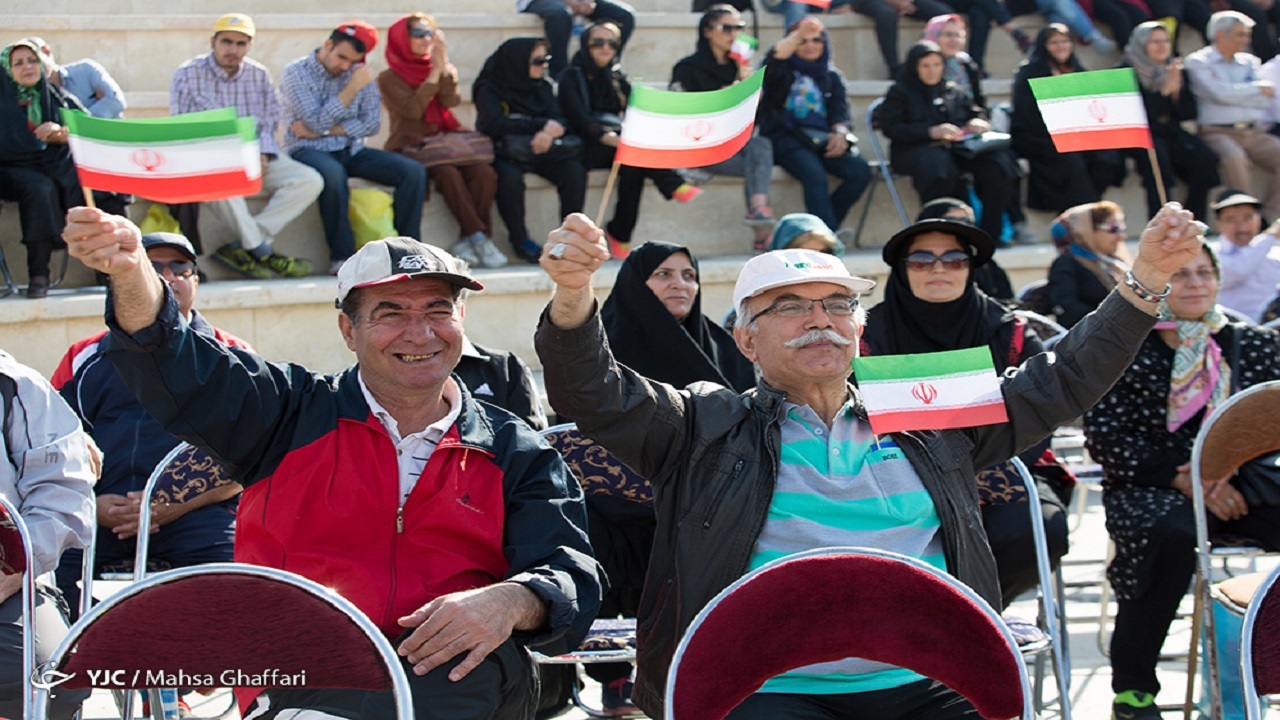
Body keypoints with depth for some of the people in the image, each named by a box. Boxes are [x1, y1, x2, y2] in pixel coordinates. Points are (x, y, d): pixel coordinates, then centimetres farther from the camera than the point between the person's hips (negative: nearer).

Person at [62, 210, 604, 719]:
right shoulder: (298, 416, 18)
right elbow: (175, 368, 4)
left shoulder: (515, 452, 19)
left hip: (456, 674, 2)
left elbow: (572, 579, 7)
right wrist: (130, 270, -17)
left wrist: (510, 603, -18)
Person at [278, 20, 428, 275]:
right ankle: (341, 256, -32)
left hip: (351, 151, 5)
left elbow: (371, 123, 0)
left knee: (413, 172, -16)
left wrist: (322, 130, -10)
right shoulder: (296, 72, -5)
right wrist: (352, 89, -16)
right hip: (309, 151, -5)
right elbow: (317, 122, -15)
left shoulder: (359, 73, 9)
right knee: (332, 173, -41)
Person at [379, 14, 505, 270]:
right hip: (408, 150, -4)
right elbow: (412, 109, -12)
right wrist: (434, 73, -8)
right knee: (449, 174, -34)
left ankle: (467, 241, -24)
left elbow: (450, 101, -2)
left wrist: (443, 66, -7)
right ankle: (480, 238, -29)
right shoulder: (390, 78, 5)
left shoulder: (444, 70, 17)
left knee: (485, 173, -26)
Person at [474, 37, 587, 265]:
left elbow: (559, 119, 3)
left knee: (574, 171, -23)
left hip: (539, 150, 5)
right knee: (510, 177, -37)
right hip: (505, 152, -5)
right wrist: (542, 125, -18)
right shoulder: (489, 90, -3)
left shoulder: (542, 87, 14)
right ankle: (520, 240, -22)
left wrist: (549, 133, -22)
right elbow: (494, 124, -18)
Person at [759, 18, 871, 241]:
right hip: (786, 137, -4)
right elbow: (773, 60, -13)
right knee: (814, 174, -35)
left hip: (824, 139, 4)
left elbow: (840, 110, 10)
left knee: (860, 171, -24)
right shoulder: (783, 71, 12)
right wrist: (798, 35, -25)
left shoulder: (832, 76, 23)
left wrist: (840, 132, -12)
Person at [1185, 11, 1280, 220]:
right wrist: (1258, 88, 1)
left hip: (1253, 133, 6)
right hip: (1218, 132, -6)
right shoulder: (1198, 62, 4)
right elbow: (1220, 93, -11)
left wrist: (1235, 95, -7)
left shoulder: (1248, 62, 21)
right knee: (1234, 157, -36)